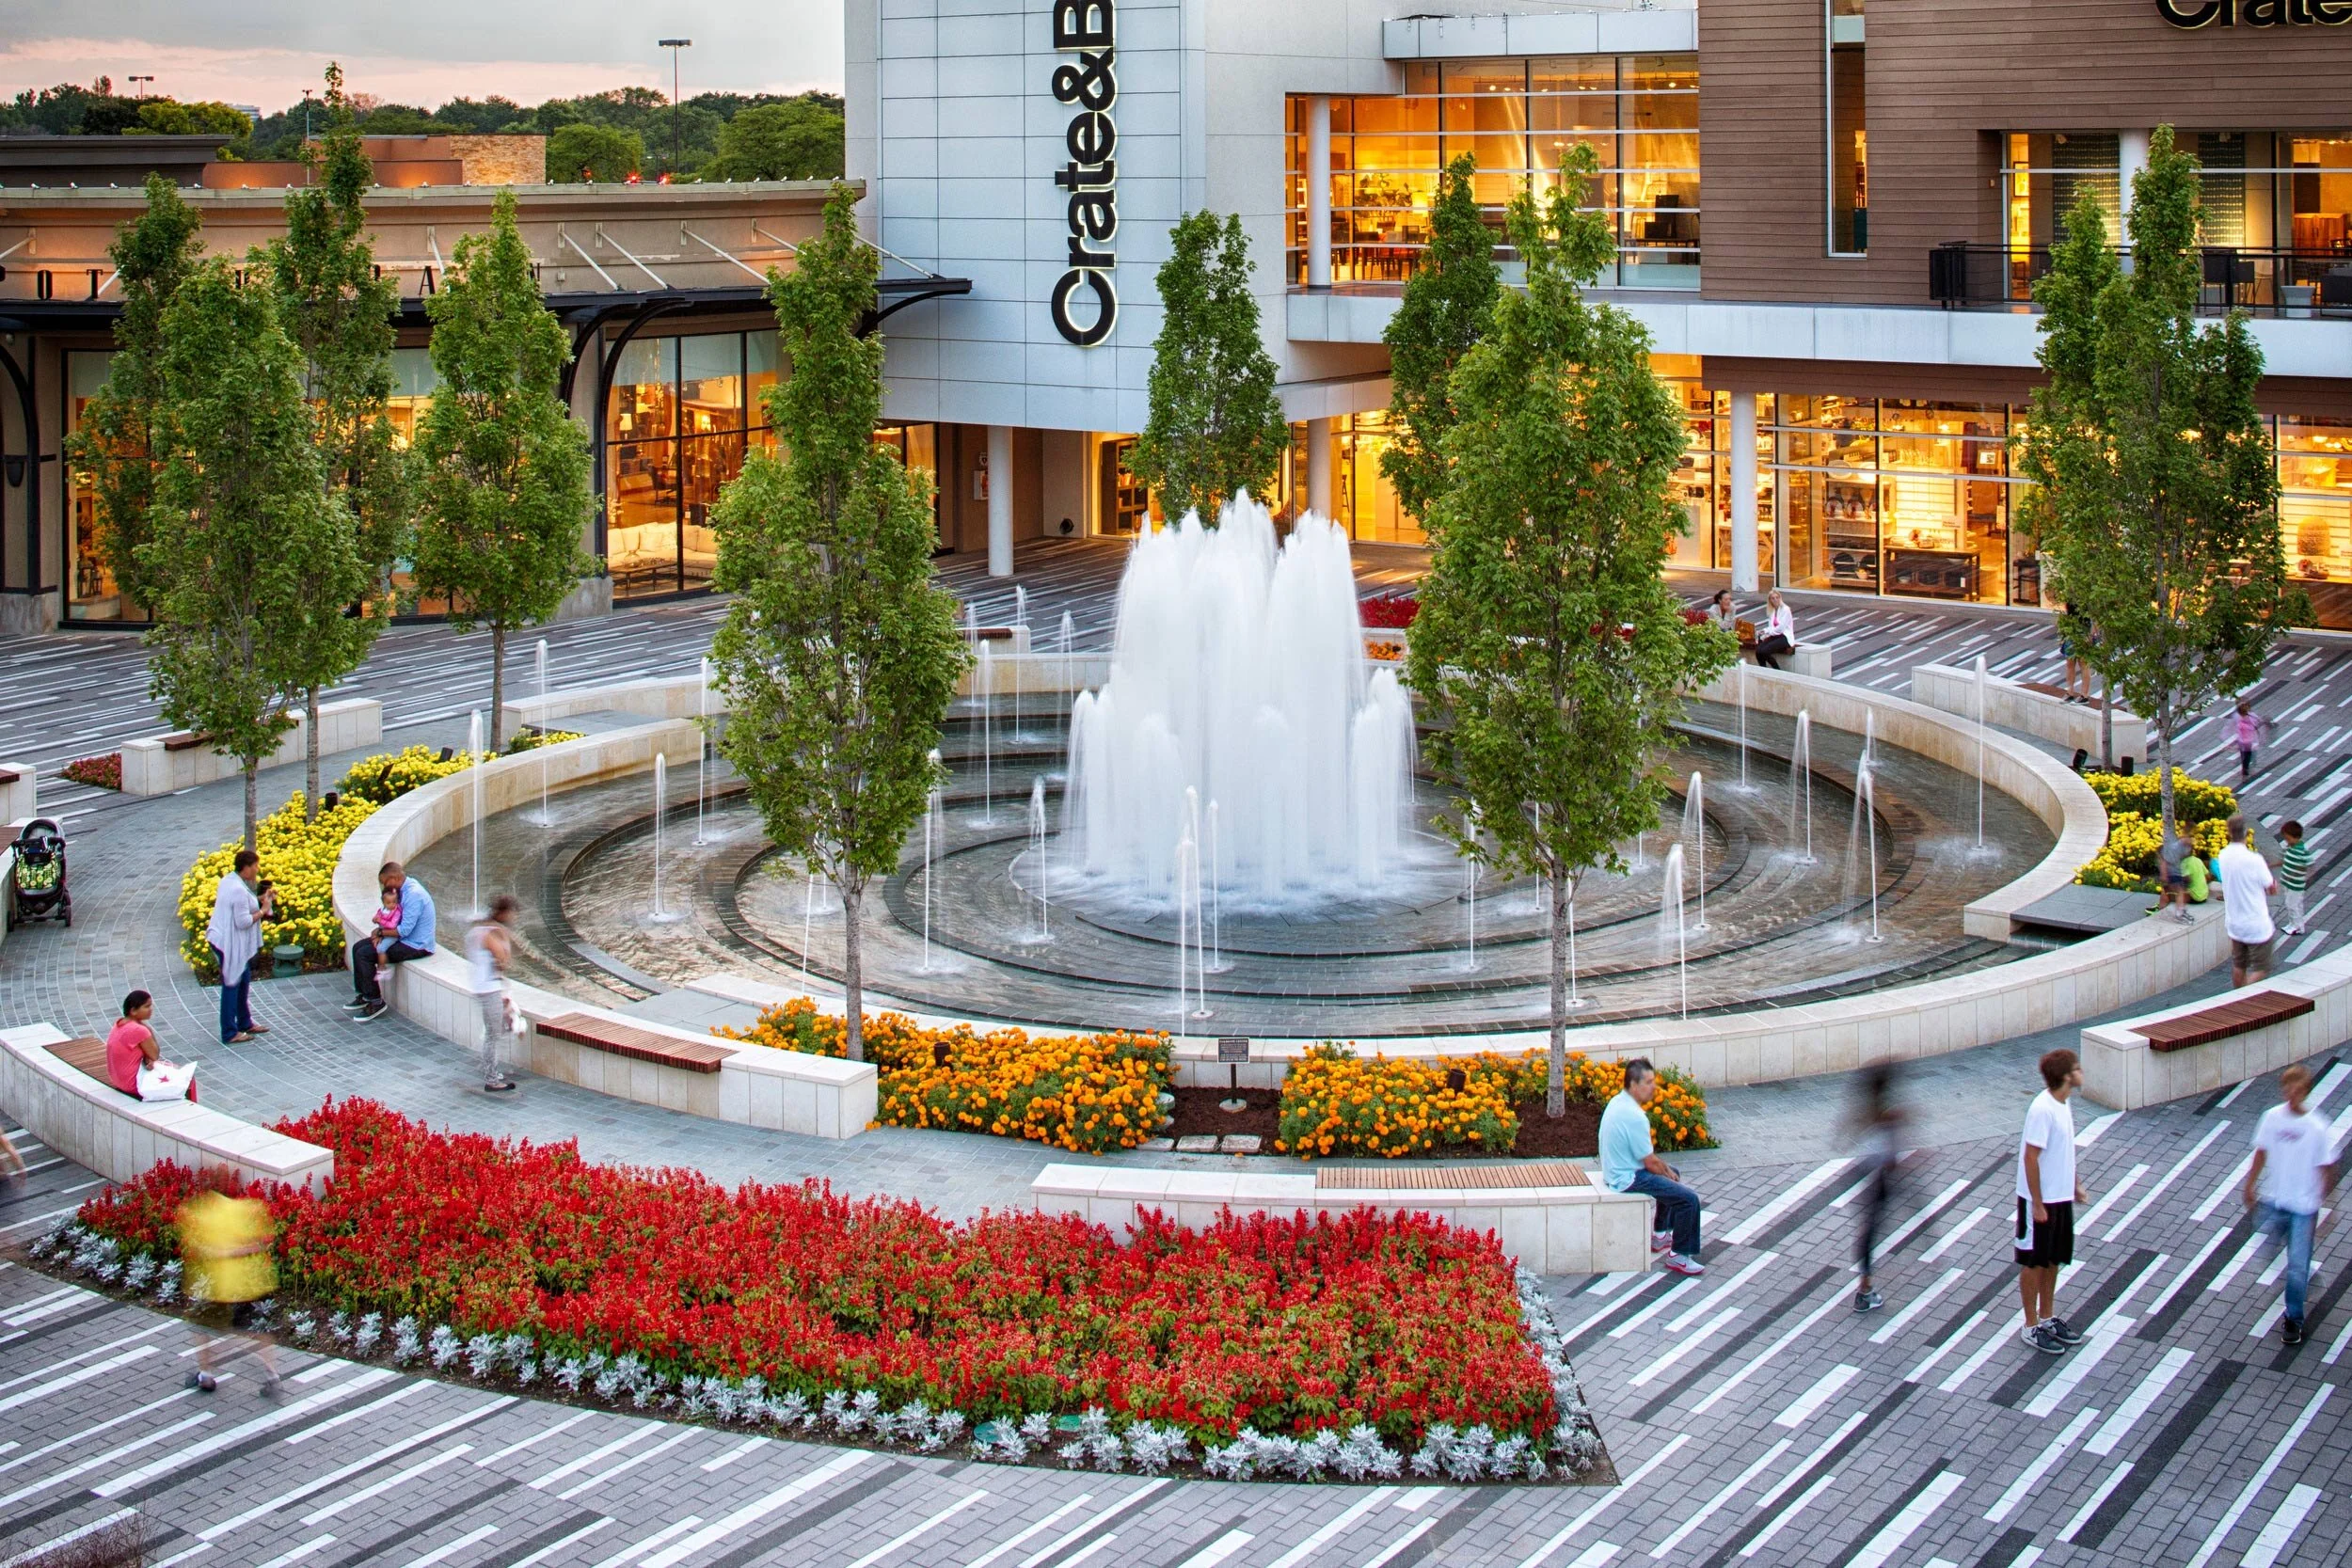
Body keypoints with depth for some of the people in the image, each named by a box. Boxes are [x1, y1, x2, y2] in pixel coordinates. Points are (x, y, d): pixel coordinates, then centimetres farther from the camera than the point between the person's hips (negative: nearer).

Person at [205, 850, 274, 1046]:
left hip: (224, 940, 11)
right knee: (231, 986, -2)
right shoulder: (239, 890, -25)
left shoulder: (229, 881, 6)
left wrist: (259, 899, 9)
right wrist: (263, 911, -14)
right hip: (230, 944, -11)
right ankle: (229, 1033, 6)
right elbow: (243, 922, -26)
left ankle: (245, 1023, 34)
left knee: (244, 980, 21)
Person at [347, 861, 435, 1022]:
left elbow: (404, 930, -27)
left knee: (364, 954, -17)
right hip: (406, 939, 10)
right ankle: (363, 995, 17)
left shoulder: (414, 895, -25)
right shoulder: (407, 887, 7)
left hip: (416, 946, -10)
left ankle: (375, 1002, -7)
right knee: (358, 947, 10)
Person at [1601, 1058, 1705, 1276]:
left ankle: (1661, 1234, 38)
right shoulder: (1634, 1116, -29)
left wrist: (1666, 1169, 12)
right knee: (1688, 1199, -13)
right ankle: (1678, 1256, -2)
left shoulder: (1618, 1102, 3)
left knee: (1674, 1174, 31)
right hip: (1628, 1179, -11)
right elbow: (1650, 1163, -20)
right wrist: (1667, 1173, 0)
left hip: (1616, 1169, 11)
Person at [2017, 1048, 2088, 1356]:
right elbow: (2031, 1158, -23)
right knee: (2033, 1263, 5)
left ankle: (2048, 1318, 33)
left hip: (2061, 1197, 9)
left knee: (2053, 1260, 19)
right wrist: (2038, 1204, -21)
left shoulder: (2062, 1103, 3)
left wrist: (2074, 1183, 23)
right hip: (2040, 1200, -9)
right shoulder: (2042, 1110, -25)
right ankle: (2032, 1327, 16)